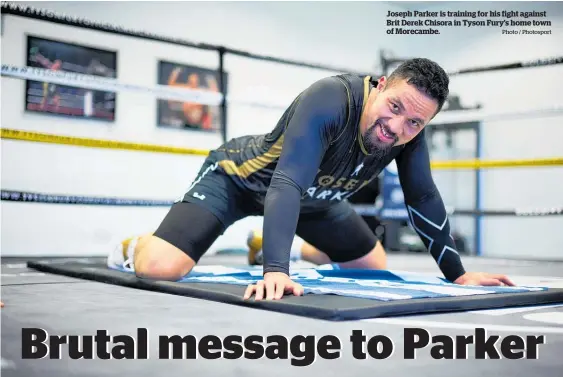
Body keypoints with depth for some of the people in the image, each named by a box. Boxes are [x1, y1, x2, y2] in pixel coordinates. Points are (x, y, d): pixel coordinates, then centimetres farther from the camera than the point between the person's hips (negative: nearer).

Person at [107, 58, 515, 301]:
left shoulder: (409, 129, -17)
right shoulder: (328, 100, -38)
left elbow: (424, 199, -5)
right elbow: (287, 183, -46)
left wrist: (458, 273, -3)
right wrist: (276, 271, -58)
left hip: (314, 196, 7)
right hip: (239, 177, -7)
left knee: (374, 267, 15)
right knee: (159, 269, -26)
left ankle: (281, 246, 35)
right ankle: (137, 245, 14)